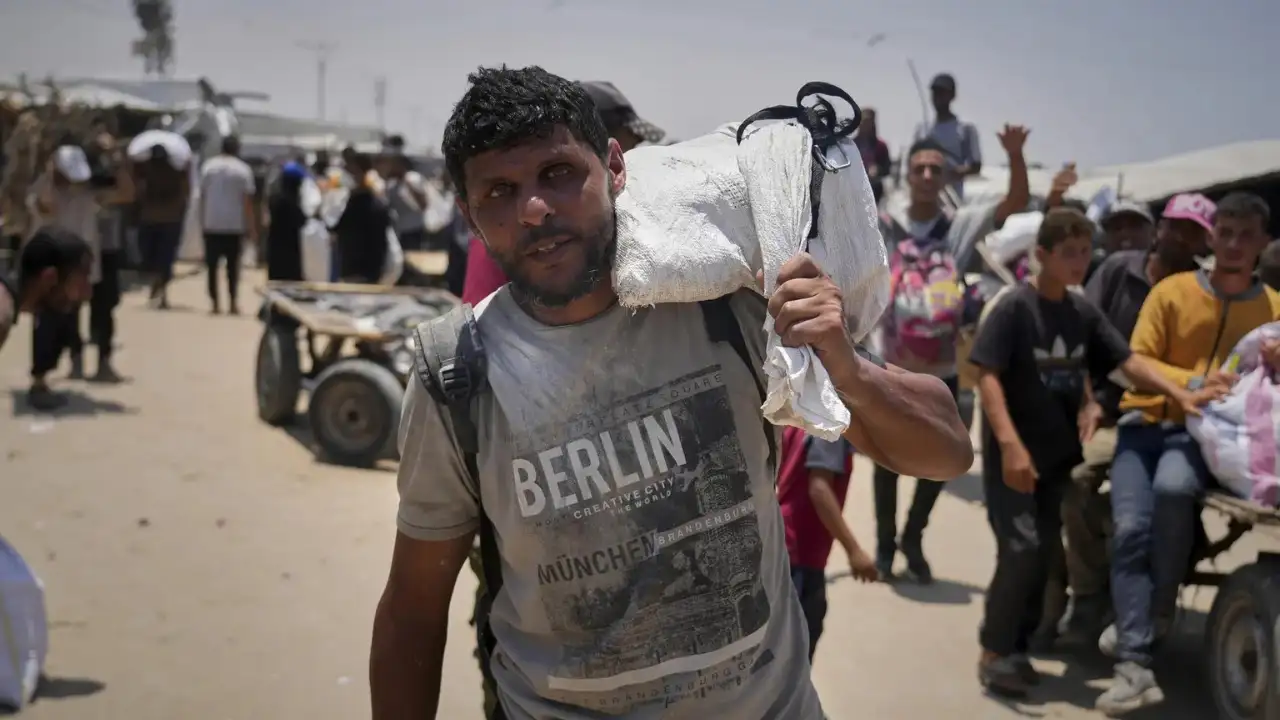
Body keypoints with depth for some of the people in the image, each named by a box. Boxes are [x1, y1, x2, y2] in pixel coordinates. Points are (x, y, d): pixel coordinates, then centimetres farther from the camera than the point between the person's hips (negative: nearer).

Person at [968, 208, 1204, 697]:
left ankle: (1016, 646, 23)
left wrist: (1178, 393, -12)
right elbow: (987, 377, -19)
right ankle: (994, 652, 2)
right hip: (1011, 454, -6)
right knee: (1021, 549, -11)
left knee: (1043, 553, 10)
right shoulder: (1014, 308, -14)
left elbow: (1126, 360, 4)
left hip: (1057, 453, 7)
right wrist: (1010, 443, -29)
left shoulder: (1084, 312, 5)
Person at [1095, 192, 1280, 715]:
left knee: (1173, 488, -34)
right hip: (1148, 422, 1)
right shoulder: (1171, 291, 5)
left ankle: (1157, 610, -10)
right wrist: (1191, 382, -18)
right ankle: (1135, 666, -21)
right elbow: (1136, 361, -1)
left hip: (1205, 432, 0)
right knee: (1130, 527, -21)